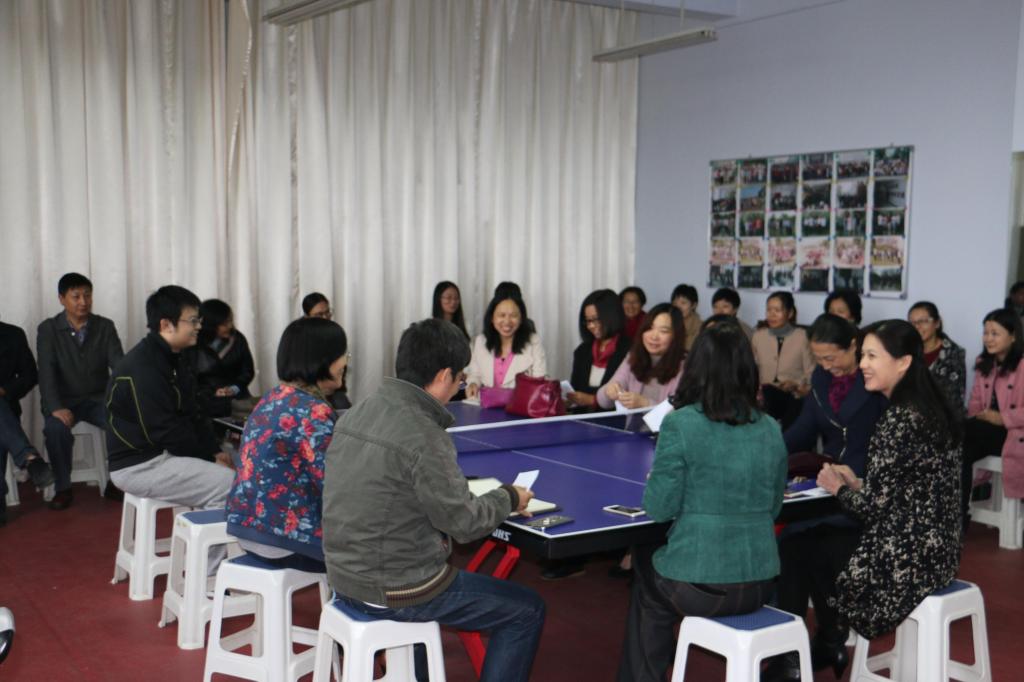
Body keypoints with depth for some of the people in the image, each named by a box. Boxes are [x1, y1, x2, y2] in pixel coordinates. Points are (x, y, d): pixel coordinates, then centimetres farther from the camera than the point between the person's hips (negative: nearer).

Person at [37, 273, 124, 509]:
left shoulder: (105, 326, 2)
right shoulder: (48, 329, -2)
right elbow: (46, 372, -12)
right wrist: (55, 407, -28)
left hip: (98, 398, 1)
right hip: (65, 401, -1)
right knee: (55, 427, -33)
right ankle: (62, 488, -13)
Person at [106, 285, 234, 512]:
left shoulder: (173, 359, 13)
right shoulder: (142, 369, -20)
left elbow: (191, 415, 15)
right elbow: (166, 432, -22)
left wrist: (215, 451, 2)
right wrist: (209, 458, -14)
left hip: (167, 453, 10)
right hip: (139, 465, -10)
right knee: (230, 486, -23)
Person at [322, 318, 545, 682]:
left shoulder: (356, 413, 1)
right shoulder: (423, 435, -23)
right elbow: (464, 524, -17)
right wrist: (508, 498, 1)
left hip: (346, 577, 8)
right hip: (393, 591, -8)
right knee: (527, 610, 6)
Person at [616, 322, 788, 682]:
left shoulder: (680, 425, -14)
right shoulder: (771, 430, 1)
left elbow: (660, 509, -10)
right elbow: (772, 508, 11)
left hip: (697, 585, -4)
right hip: (759, 583, 5)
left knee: (645, 563, 29)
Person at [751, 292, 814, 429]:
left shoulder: (802, 337, 6)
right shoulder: (758, 336, 17)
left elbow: (811, 373, 2)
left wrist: (796, 384, -16)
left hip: (793, 395, -2)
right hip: (765, 392, 2)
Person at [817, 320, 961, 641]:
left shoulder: (900, 419, -21)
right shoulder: (933, 409, 6)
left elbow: (874, 506, -19)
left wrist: (839, 488, -1)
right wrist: (857, 483, 9)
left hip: (906, 561, -8)